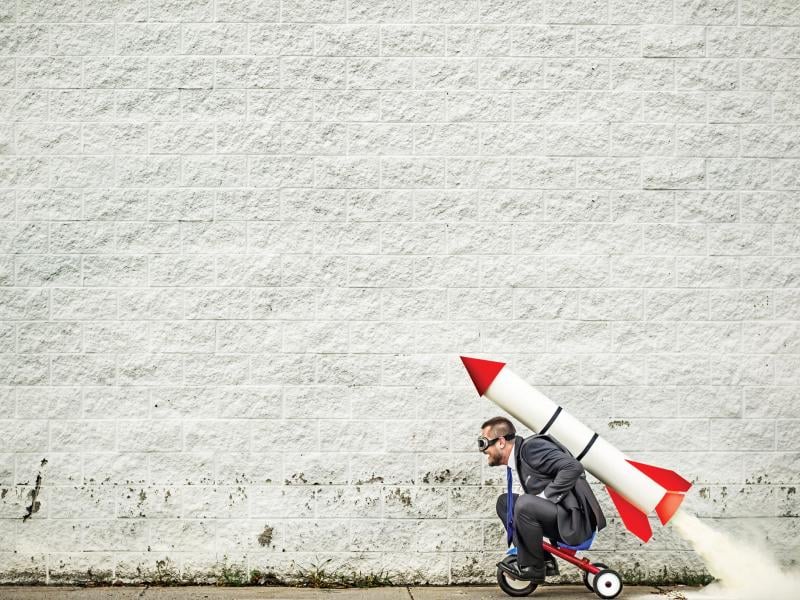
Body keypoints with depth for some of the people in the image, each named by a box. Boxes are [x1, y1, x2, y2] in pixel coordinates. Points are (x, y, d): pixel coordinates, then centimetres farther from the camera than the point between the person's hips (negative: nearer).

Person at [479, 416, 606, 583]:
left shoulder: (531, 447, -17)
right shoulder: (514, 463, 12)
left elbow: (573, 467, -26)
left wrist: (544, 497, -22)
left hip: (574, 520, -10)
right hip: (558, 519, 10)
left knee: (525, 504, -30)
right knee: (504, 502, 10)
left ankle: (534, 567, -9)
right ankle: (544, 561, 6)